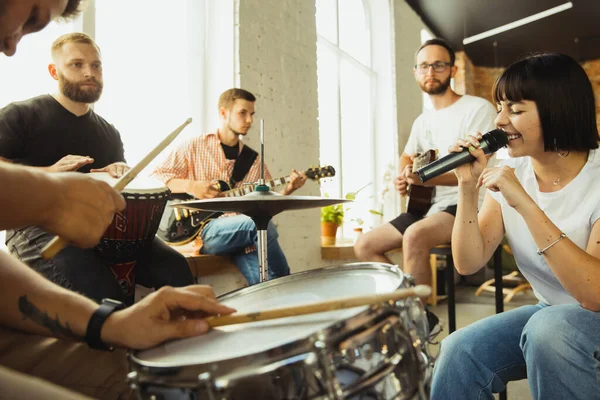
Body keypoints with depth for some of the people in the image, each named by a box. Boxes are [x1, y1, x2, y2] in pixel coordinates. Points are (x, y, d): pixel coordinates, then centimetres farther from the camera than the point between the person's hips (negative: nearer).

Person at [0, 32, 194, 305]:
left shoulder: (109, 133, 20)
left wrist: (121, 175, 0)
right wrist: (48, 172, -22)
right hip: (39, 226, -5)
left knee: (176, 270, -17)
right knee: (100, 293, -34)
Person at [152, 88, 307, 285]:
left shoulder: (254, 160, 17)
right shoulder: (194, 147, 6)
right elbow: (155, 177, 3)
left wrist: (287, 190, -6)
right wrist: (190, 186, -13)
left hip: (244, 236, 3)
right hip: (203, 230, -2)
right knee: (259, 223, -30)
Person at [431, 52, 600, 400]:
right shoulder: (510, 174, -5)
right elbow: (468, 263, -8)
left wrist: (525, 204, -35)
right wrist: (468, 188, -20)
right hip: (550, 315, 4)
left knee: (549, 328, -33)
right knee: (460, 353, -18)